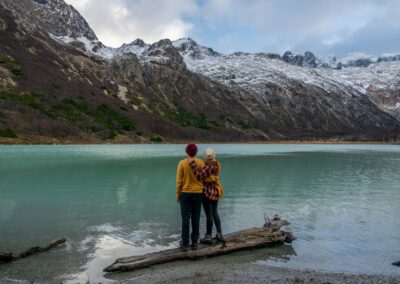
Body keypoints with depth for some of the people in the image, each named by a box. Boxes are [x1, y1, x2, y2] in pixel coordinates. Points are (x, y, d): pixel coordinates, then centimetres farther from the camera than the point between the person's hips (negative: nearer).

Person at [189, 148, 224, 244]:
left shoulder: (208, 166, -22)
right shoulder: (217, 164, 4)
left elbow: (199, 176, -33)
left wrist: (192, 163, -32)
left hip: (208, 192, -8)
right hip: (215, 191, 8)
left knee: (209, 215, 3)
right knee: (215, 213, 19)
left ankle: (208, 237, 15)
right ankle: (219, 234, 26)